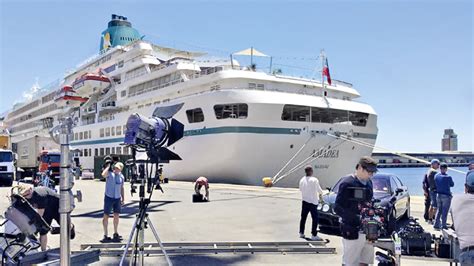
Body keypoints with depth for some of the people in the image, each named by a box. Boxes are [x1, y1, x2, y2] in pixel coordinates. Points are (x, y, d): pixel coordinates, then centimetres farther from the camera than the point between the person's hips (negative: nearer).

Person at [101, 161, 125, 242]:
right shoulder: (109, 173, -7)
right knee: (106, 216, 1)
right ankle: (106, 235, 8)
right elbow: (103, 175, -32)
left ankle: (115, 234, 19)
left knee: (116, 216, 6)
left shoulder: (121, 176, 8)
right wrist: (108, 166, -21)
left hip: (117, 198, 4)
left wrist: (123, 198, 13)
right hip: (109, 197, -4)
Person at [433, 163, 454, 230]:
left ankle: (436, 225, 14)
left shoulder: (436, 176, -3)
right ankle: (443, 226, 12)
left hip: (438, 195, 5)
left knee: (439, 210, 15)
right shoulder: (448, 177, -15)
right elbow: (452, 184, 2)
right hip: (446, 196, -5)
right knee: (445, 211, 6)